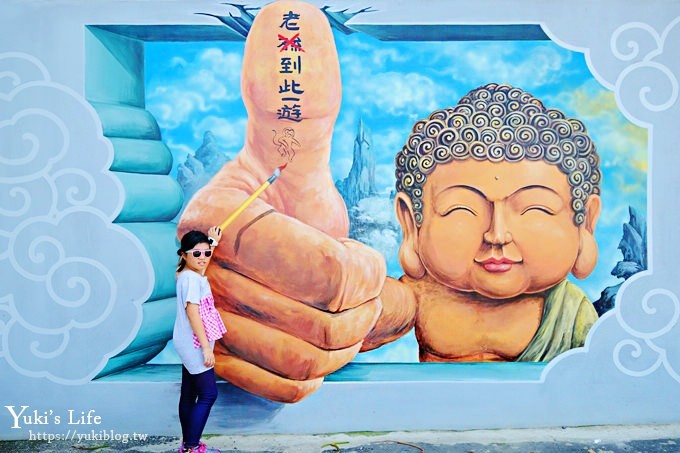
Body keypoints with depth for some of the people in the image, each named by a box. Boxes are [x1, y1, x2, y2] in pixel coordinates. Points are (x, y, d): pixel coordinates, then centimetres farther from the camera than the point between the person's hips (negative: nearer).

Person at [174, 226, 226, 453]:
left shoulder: (191, 274, 9)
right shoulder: (191, 278, -19)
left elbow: (202, 264, 35)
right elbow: (192, 313, -24)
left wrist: (213, 241, 39)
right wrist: (206, 347, -24)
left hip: (190, 345, 10)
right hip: (194, 344, -10)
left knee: (189, 394, 14)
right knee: (208, 394, -5)